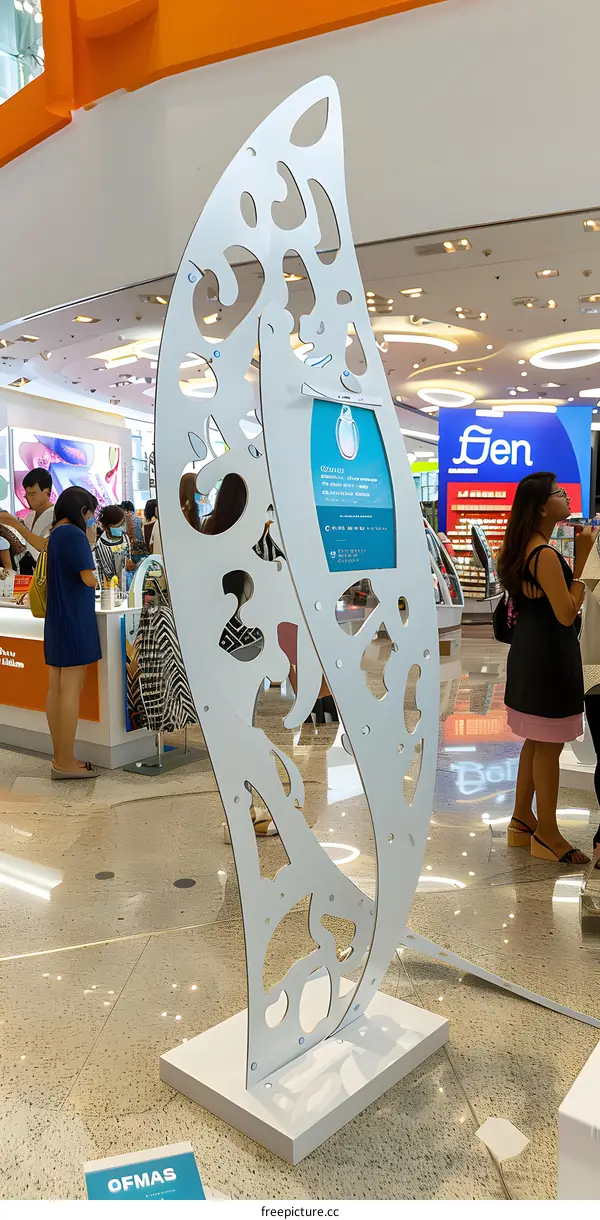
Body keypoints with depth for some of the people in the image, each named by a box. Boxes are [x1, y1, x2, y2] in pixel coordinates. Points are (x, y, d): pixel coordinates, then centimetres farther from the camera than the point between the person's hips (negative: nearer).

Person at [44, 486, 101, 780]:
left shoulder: (55, 534, 13)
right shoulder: (74, 534, -14)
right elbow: (89, 579, -16)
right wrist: (90, 544, -4)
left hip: (57, 618, 9)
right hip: (74, 618, -9)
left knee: (57, 689, 10)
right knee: (71, 690, -5)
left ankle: (60, 757, 17)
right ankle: (66, 763, -1)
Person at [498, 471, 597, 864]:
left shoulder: (524, 549, 10)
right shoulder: (546, 555, -20)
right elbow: (567, 614, -21)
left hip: (531, 652, 10)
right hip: (548, 655, -10)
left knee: (536, 742, 18)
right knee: (550, 745, 1)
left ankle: (522, 822, 29)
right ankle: (547, 834, 13)